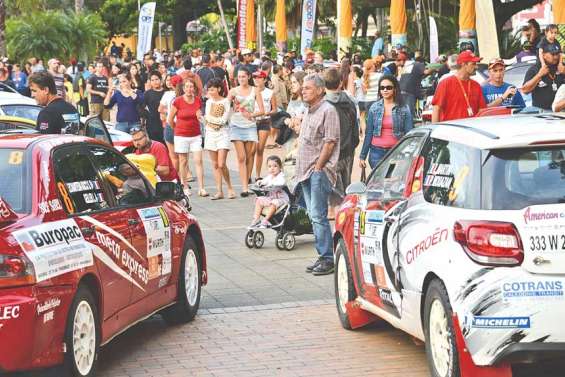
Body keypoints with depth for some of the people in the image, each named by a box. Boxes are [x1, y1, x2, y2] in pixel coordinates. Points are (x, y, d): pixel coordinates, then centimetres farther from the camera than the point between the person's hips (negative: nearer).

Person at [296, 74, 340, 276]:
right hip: (306, 172, 9)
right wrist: (301, 168, 15)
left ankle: (327, 258, -10)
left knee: (318, 215, -13)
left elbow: (329, 143, -15)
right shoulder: (308, 111, 19)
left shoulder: (327, 111, -10)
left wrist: (318, 168, -15)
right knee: (314, 215, 10)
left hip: (319, 171, -9)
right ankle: (323, 256, 14)